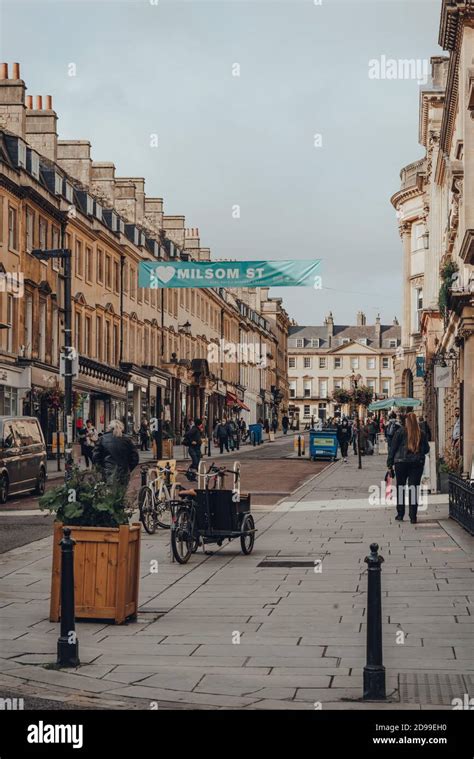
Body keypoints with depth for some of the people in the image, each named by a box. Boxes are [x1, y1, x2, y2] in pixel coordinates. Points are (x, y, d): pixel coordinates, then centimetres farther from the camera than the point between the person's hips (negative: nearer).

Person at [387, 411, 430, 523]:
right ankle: (413, 516, 0)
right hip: (418, 463, 1)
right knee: (414, 489, 2)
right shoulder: (422, 434, 1)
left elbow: (393, 448, -3)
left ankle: (400, 514, 16)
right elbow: (426, 449, 9)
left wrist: (390, 463, 2)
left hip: (401, 462, -1)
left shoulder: (400, 431, -4)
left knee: (400, 488, 12)